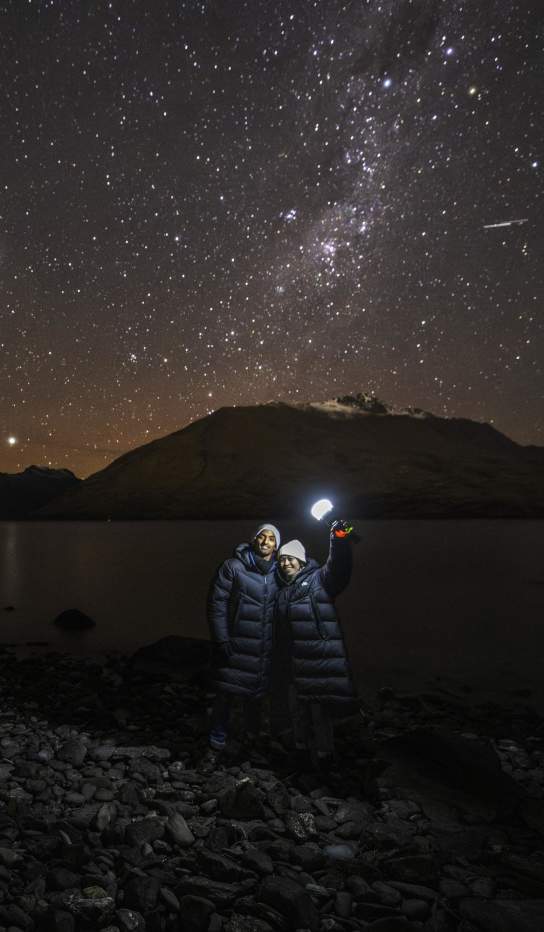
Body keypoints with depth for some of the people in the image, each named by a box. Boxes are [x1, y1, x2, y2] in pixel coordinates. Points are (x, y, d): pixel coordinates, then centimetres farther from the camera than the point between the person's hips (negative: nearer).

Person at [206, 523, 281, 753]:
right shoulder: (233, 566, -8)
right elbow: (216, 603, -9)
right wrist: (221, 640, -12)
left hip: (264, 647, 4)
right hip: (235, 645, -4)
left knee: (257, 691, 14)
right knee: (226, 691, 2)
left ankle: (253, 733, 36)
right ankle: (218, 735, 24)